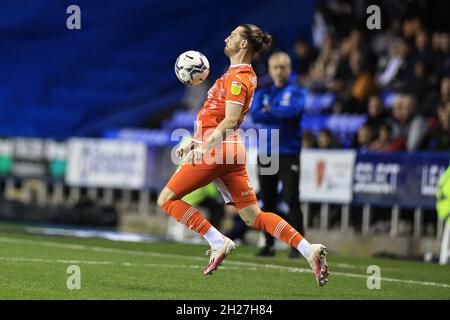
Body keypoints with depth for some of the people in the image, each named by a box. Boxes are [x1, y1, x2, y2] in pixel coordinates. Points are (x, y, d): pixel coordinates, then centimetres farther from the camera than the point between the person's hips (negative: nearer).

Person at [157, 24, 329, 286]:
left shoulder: (237, 77, -11)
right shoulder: (245, 75, 19)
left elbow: (229, 121, -20)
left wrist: (202, 148, -23)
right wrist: (194, 142, 23)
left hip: (217, 151, -10)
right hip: (232, 150, 10)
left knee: (167, 199, 0)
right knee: (253, 216, 5)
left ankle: (219, 243, -7)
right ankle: (309, 250, -6)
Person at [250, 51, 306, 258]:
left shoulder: (296, 93, 3)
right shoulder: (262, 93, 12)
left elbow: (293, 111, -18)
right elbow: (254, 115, -5)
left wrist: (268, 111, -7)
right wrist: (281, 115, -12)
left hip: (289, 153, -4)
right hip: (266, 153, 4)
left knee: (291, 198, -10)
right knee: (267, 200, 5)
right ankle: (269, 244, 12)